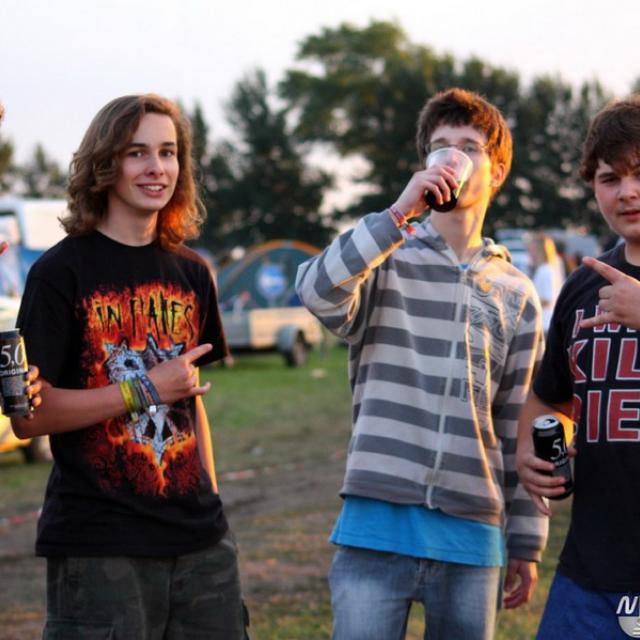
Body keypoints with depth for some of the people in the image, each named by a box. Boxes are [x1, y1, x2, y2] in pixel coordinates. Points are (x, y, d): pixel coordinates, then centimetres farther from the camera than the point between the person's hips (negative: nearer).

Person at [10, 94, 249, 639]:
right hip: (97, 546, -5)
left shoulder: (190, 272, 12)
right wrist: (146, 391, -13)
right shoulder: (62, 271, -6)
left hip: (198, 540, 6)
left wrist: (211, 504, 14)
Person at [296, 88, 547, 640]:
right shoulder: (385, 261, 5)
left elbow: (521, 430, 12)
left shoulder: (516, 295, 12)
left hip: (472, 531, 3)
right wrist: (399, 214, -22)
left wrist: (527, 544, 11)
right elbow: (319, 292, -19)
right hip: (378, 518, -2)